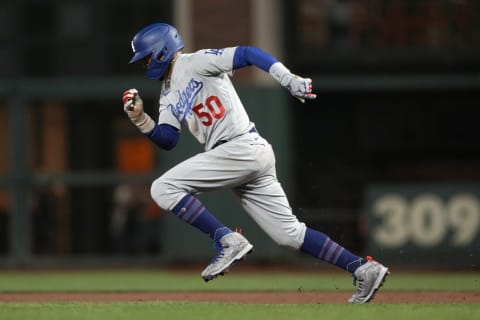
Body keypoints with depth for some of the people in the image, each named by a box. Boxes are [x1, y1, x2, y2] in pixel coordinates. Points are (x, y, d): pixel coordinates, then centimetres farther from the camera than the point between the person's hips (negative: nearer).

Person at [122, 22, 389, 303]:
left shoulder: (195, 63, -3)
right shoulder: (169, 95, 22)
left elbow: (248, 53, -13)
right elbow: (168, 140, 16)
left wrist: (289, 79, -24)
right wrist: (140, 118, 1)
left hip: (243, 147, -9)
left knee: (164, 188, -13)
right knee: (289, 233, 7)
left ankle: (227, 240, -16)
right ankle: (364, 269, 7)